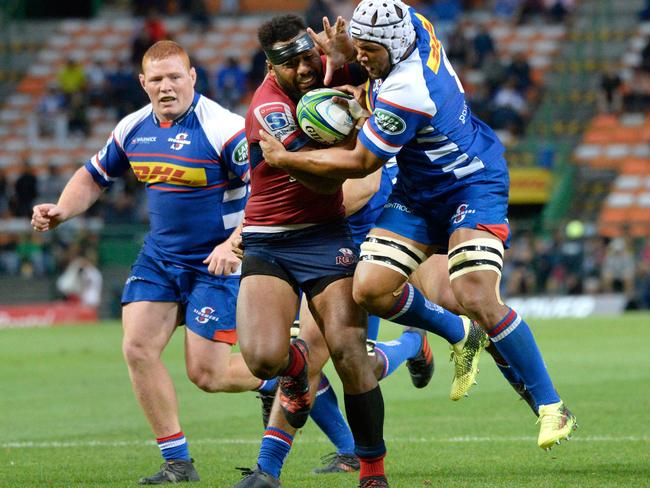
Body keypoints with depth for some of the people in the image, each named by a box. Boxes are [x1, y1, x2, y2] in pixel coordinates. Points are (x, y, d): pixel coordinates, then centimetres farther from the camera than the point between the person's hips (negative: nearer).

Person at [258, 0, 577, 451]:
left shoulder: (407, 93, -33)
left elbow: (360, 163, -21)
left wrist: (284, 159, -13)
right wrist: (340, 50, -6)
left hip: (472, 188, -9)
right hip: (418, 194, 9)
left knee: (478, 299, -23)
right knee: (370, 289, -5)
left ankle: (551, 408, -9)